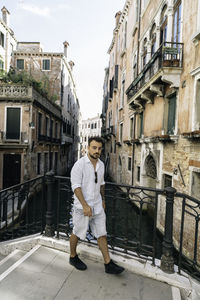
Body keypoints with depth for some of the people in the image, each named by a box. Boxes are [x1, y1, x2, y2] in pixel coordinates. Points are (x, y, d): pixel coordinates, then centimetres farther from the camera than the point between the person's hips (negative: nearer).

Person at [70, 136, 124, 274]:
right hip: (83, 206, -6)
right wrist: (85, 205, -23)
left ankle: (108, 264, 22)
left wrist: (103, 199, 20)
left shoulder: (101, 164, 5)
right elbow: (76, 186, -19)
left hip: (97, 206, 6)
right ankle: (73, 257, 37)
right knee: (77, 233, 13)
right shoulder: (80, 164, -16)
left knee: (102, 234, 11)